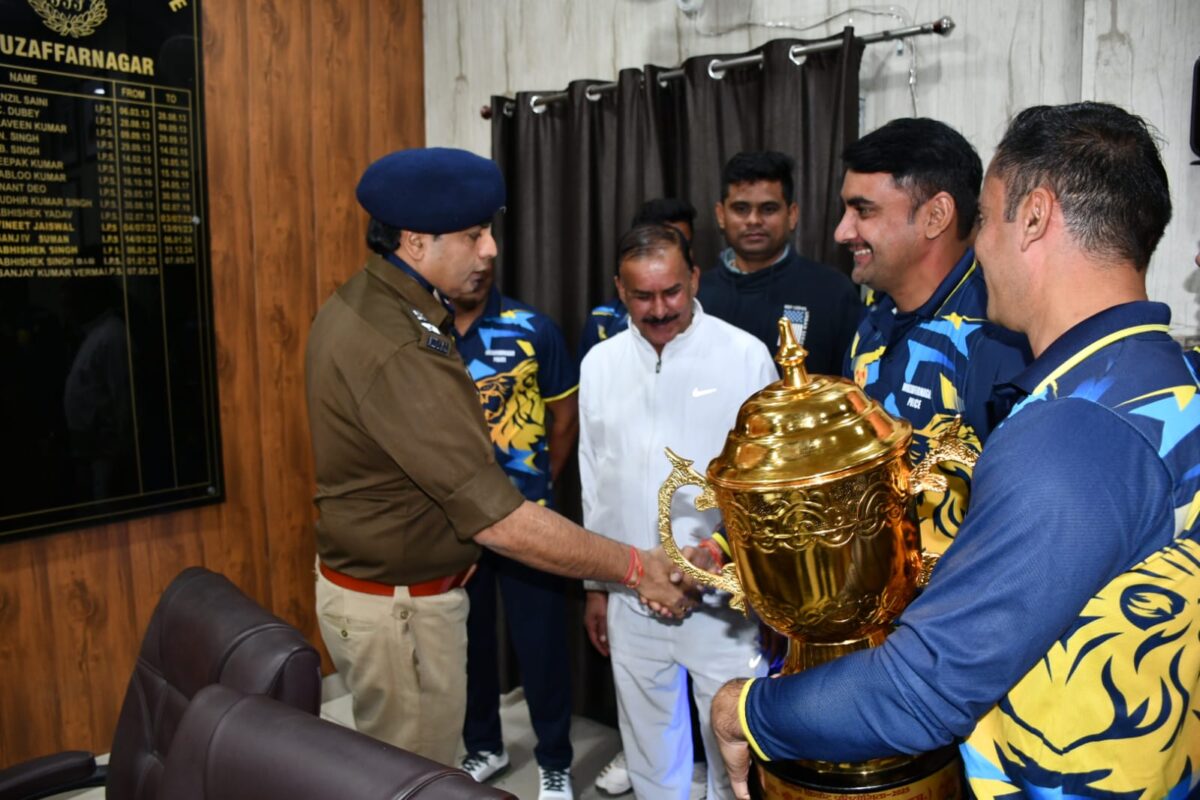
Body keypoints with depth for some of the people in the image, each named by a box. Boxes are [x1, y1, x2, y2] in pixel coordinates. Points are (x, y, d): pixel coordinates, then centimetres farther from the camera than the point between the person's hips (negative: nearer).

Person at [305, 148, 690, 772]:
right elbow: (498, 522, -32)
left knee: (393, 770, 26)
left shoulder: (358, 303, 1)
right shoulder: (395, 351, -31)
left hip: (362, 580, 10)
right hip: (399, 606, -10)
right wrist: (636, 569, -25)